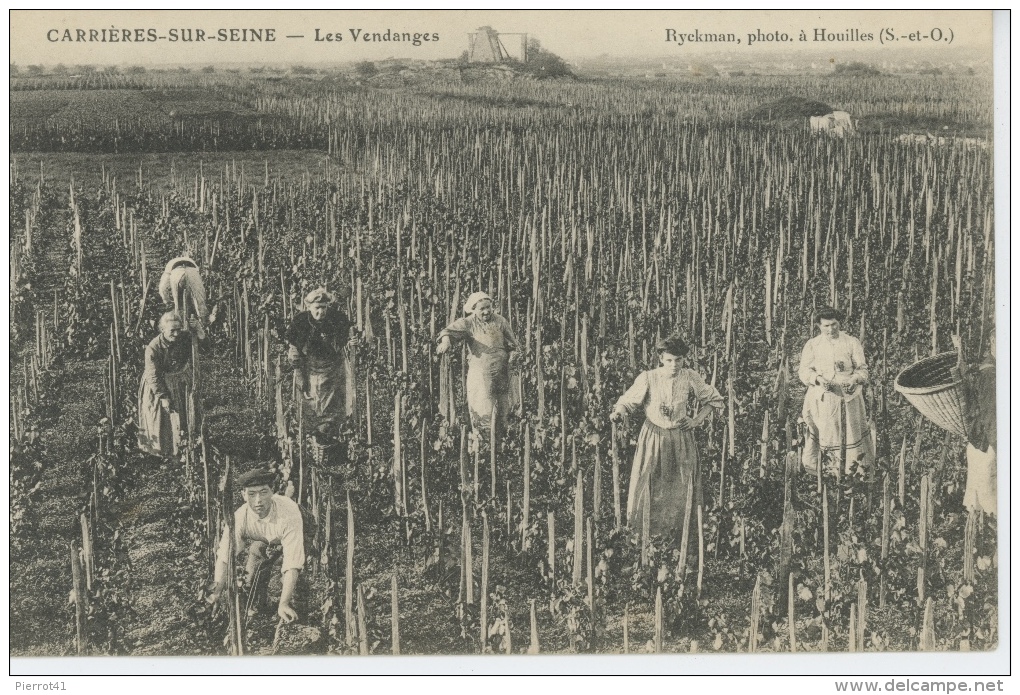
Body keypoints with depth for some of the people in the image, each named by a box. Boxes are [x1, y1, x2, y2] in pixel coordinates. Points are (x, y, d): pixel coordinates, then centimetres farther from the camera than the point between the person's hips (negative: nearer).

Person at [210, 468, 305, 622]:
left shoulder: (289, 512, -41)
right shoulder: (240, 517, -30)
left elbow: (292, 563, -44)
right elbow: (224, 557, -28)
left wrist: (283, 604, -50)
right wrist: (216, 593, -38)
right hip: (263, 544, 3)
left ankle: (289, 604, -4)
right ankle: (256, 607, 5)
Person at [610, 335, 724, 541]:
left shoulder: (690, 378, -9)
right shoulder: (648, 378, -13)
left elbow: (714, 399, 4)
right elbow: (629, 400, -9)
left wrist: (697, 420, -5)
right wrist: (617, 413, -30)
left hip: (681, 438, 1)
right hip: (653, 437, -1)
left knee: (681, 484, 9)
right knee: (649, 483, 1)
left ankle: (678, 528, 27)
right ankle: (647, 527, 19)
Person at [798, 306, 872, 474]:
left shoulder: (852, 342, 9)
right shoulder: (812, 345, 10)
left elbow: (862, 369, 8)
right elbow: (804, 371, 4)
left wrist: (854, 379, -15)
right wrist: (818, 379, -16)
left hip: (848, 396, 0)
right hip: (822, 399, 0)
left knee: (851, 434, -1)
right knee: (824, 434, -5)